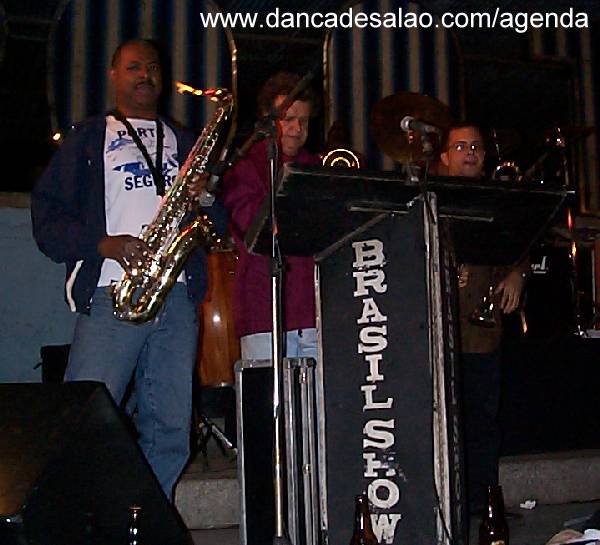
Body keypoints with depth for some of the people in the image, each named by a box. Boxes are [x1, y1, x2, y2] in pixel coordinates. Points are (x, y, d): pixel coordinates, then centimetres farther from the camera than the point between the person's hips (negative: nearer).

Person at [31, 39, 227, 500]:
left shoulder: (186, 143, 25)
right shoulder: (88, 138, 17)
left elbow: (221, 225, 20)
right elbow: (47, 215, 6)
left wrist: (206, 197, -3)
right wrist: (105, 244, -10)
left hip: (178, 295, 3)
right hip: (111, 295, -3)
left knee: (171, 434, 1)